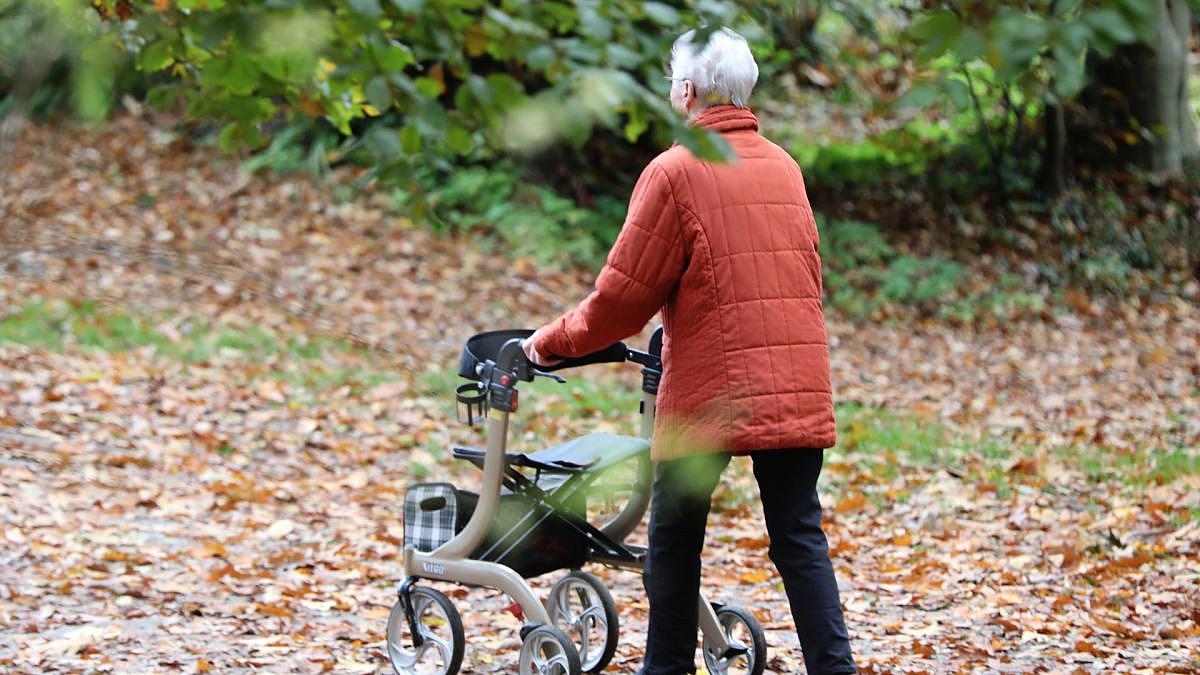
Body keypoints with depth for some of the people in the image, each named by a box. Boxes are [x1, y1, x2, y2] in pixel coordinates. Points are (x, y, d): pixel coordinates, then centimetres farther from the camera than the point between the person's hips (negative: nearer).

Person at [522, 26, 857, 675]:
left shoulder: (675, 173, -7)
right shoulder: (785, 167, 12)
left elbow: (624, 293, -6)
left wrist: (553, 341, 9)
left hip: (709, 391, -5)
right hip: (798, 390, 5)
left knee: (674, 537, 9)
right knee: (799, 536, 5)